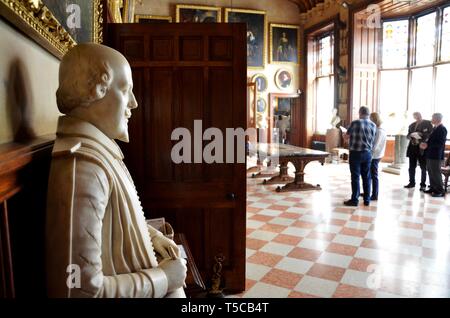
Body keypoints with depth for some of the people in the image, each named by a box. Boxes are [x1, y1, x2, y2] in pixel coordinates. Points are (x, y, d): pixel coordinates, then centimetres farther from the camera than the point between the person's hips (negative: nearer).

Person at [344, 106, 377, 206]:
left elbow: (347, 135, 0)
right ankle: (367, 200, 18)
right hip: (367, 154, 4)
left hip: (356, 153, -4)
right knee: (366, 177, 11)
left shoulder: (355, 123, -10)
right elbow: (373, 139, 9)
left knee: (355, 177, 0)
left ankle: (354, 200, 5)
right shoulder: (373, 125, 4)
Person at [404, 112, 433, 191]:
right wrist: (411, 135, -9)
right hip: (412, 148, 5)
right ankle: (412, 182, 22)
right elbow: (408, 135, 13)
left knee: (423, 167, 3)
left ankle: (423, 184, 9)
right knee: (412, 167, 10)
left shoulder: (427, 123, -1)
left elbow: (430, 134, -9)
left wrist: (420, 134, -20)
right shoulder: (412, 125, 14)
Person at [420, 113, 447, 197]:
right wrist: (425, 143, 2)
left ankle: (440, 191, 0)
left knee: (436, 172, -6)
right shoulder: (434, 128, 16)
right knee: (430, 172, 12)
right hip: (430, 154, 9)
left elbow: (440, 143, -19)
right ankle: (433, 188, 21)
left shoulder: (442, 129, -12)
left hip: (436, 155, -9)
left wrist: (427, 145, -19)